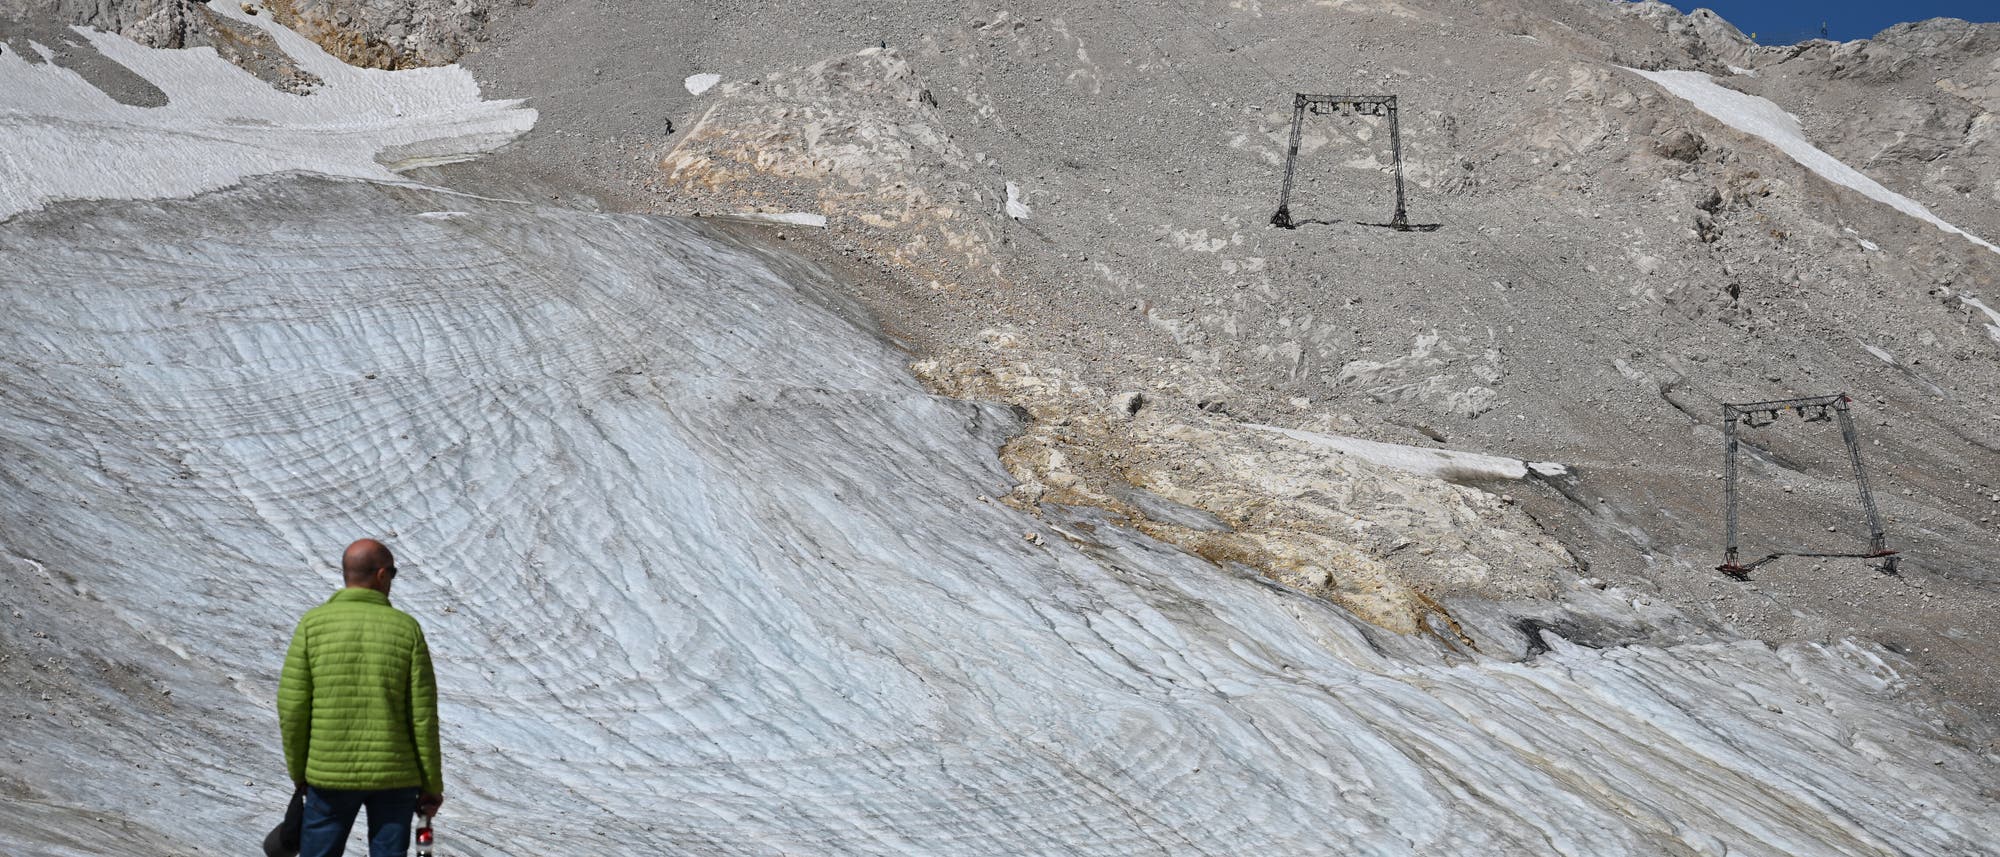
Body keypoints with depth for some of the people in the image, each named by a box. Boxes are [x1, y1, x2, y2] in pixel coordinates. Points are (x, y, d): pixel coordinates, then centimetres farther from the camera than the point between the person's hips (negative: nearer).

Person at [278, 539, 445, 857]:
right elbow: (423, 715, -4)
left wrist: (298, 771, 10)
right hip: (395, 775, 0)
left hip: (329, 774, 0)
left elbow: (292, 706, -3)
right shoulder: (407, 629, -3)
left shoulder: (313, 624, -3)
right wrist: (432, 785, 5)